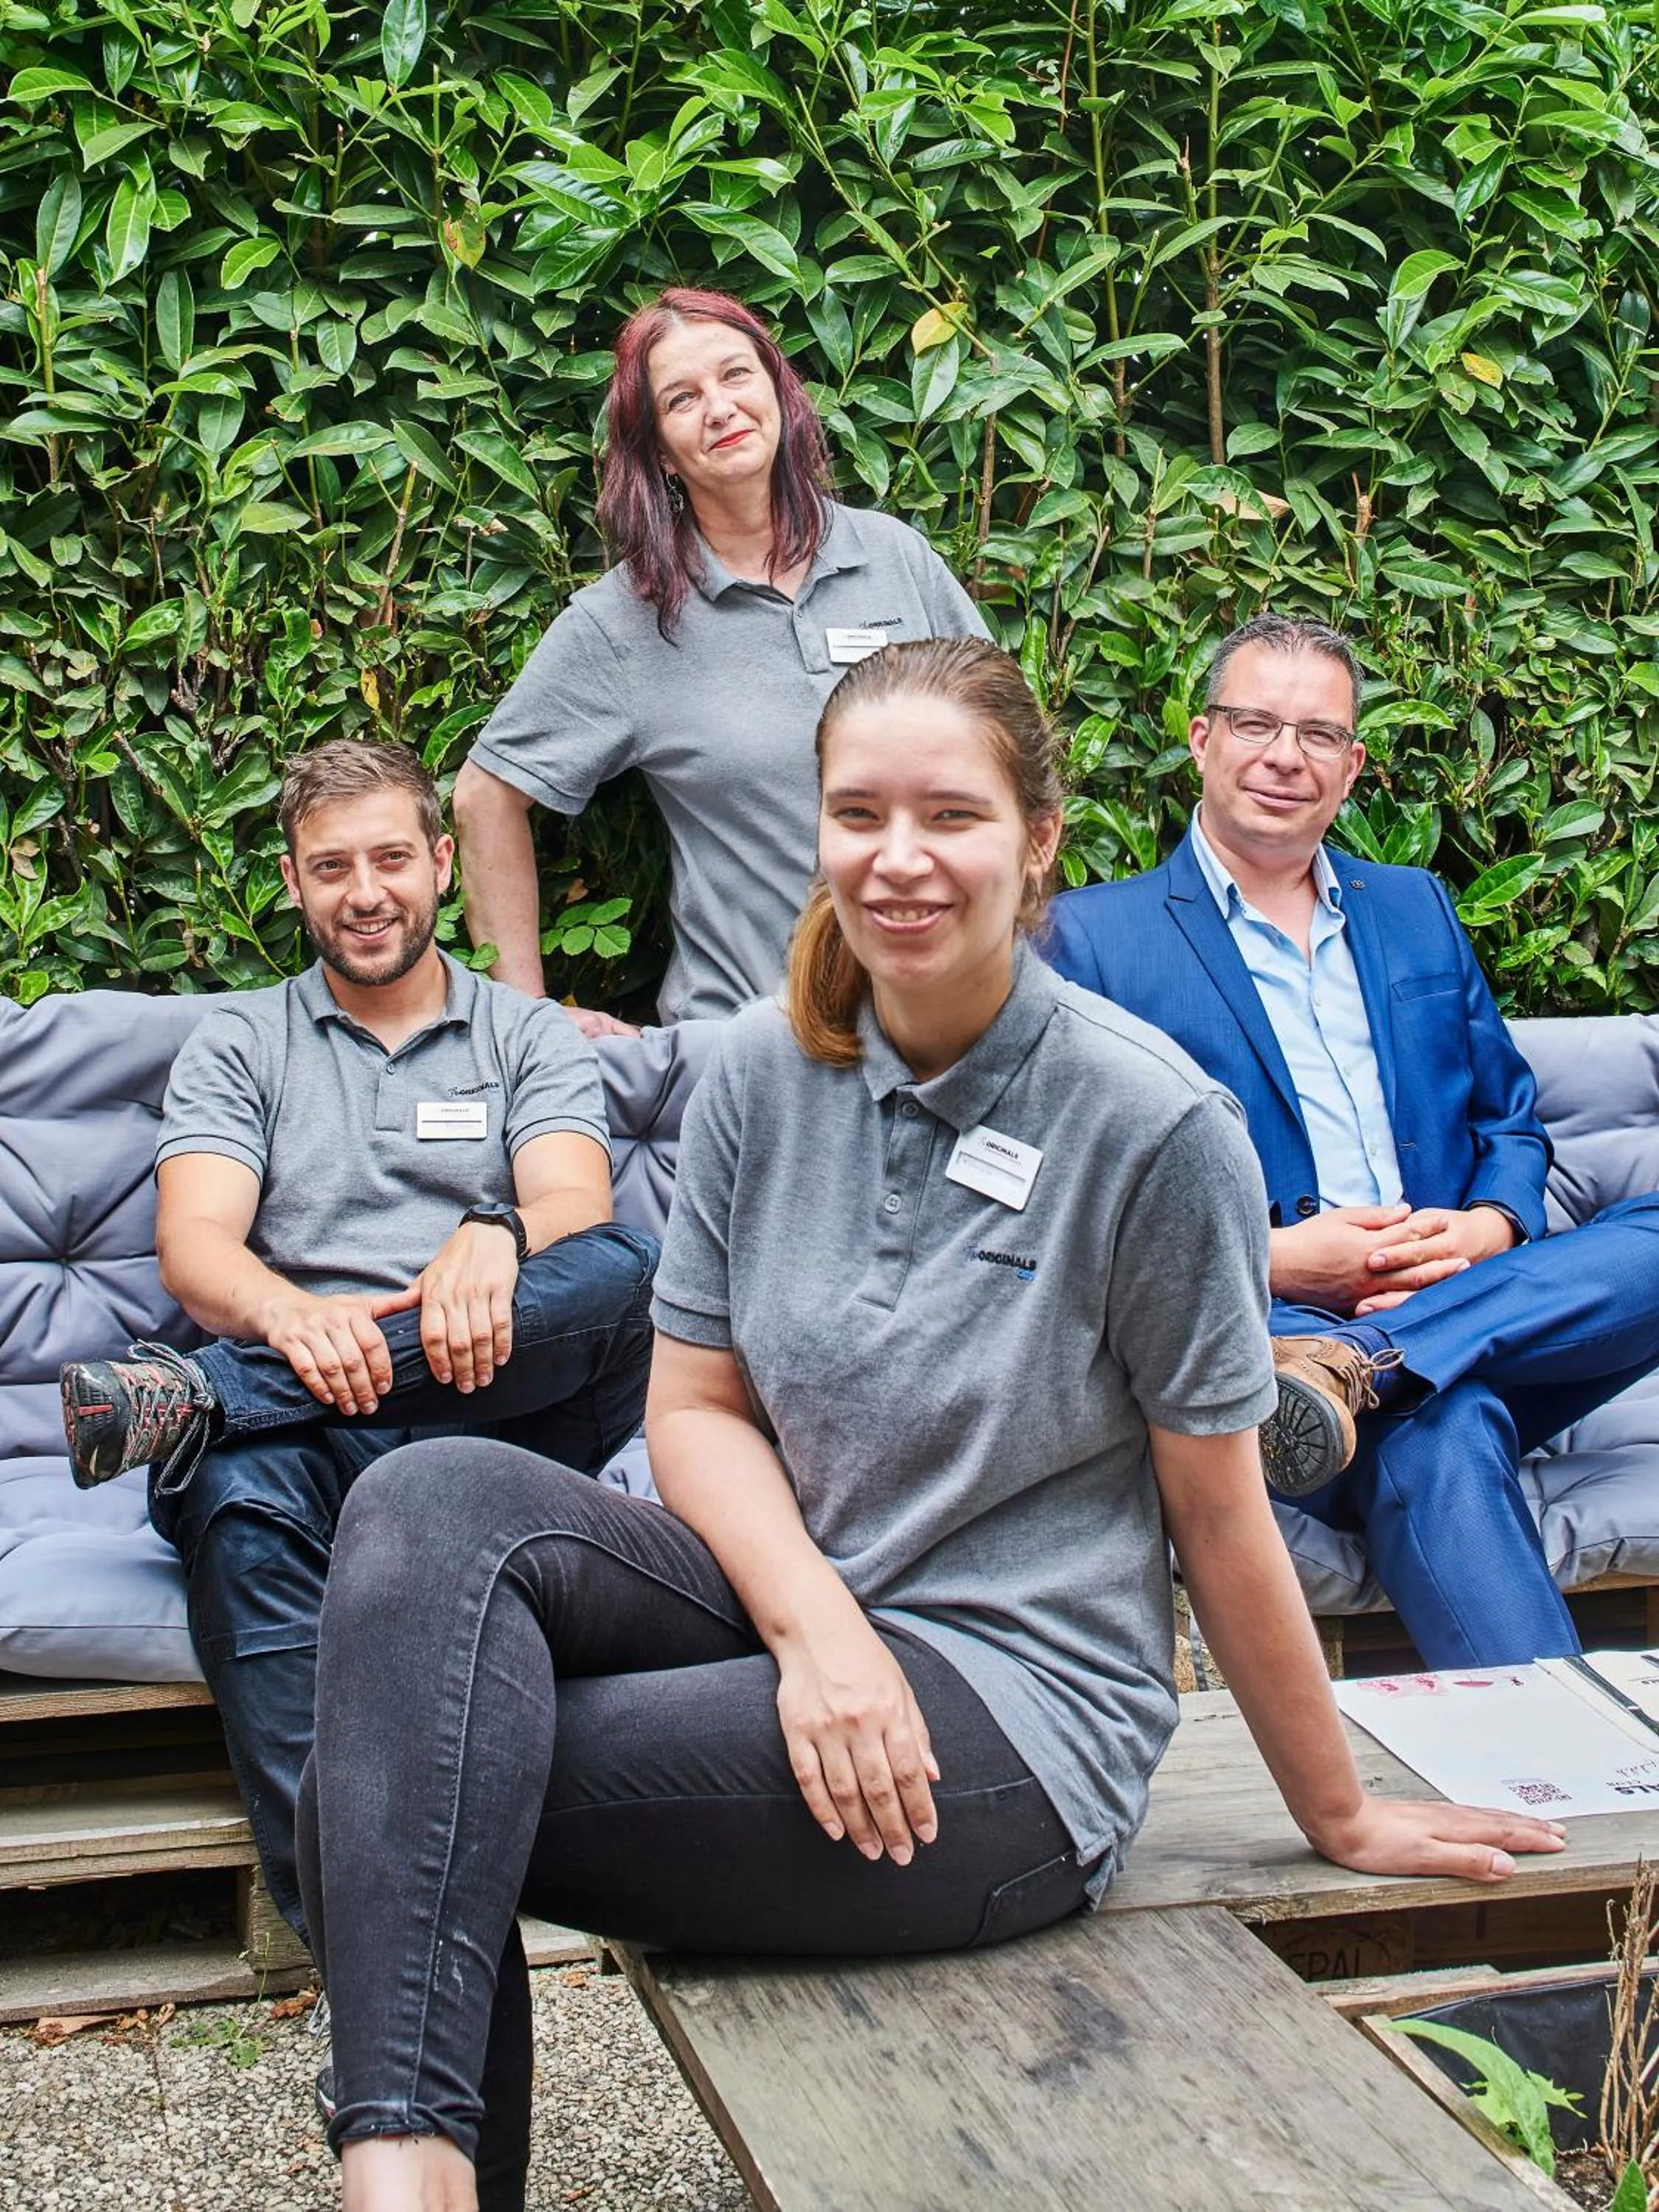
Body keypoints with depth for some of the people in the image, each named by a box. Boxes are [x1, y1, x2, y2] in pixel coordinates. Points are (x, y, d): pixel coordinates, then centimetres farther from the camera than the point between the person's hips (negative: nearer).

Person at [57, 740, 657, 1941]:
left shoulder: (533, 1037, 19)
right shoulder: (237, 1045, 19)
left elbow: (576, 1208, 0)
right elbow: (194, 1246, 2)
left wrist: (494, 1235, -27)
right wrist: (288, 1315, -24)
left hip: (504, 1401, 1)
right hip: (305, 1409, 0)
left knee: (625, 1266, -31)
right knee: (245, 1501, -37)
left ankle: (196, 1394, -34)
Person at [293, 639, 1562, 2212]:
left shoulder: (1153, 1124, -13)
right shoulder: (767, 1068, 2)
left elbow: (1218, 1514, -4)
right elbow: (697, 1405, 4)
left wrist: (1339, 1820, 7)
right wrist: (815, 1621, -15)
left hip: (1015, 1707, -5)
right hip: (788, 1615, 5)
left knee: (443, 1791, -24)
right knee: (434, 1505, -25)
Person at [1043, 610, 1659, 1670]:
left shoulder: (1417, 908, 25)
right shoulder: (1095, 936, 8)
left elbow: (1510, 1118, 23)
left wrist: (1490, 1228, -2)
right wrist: (1272, 1259, -13)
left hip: (1471, 1315, 6)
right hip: (1258, 1330, -5)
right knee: (1444, 1434, -38)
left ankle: (1351, 1370, -34)